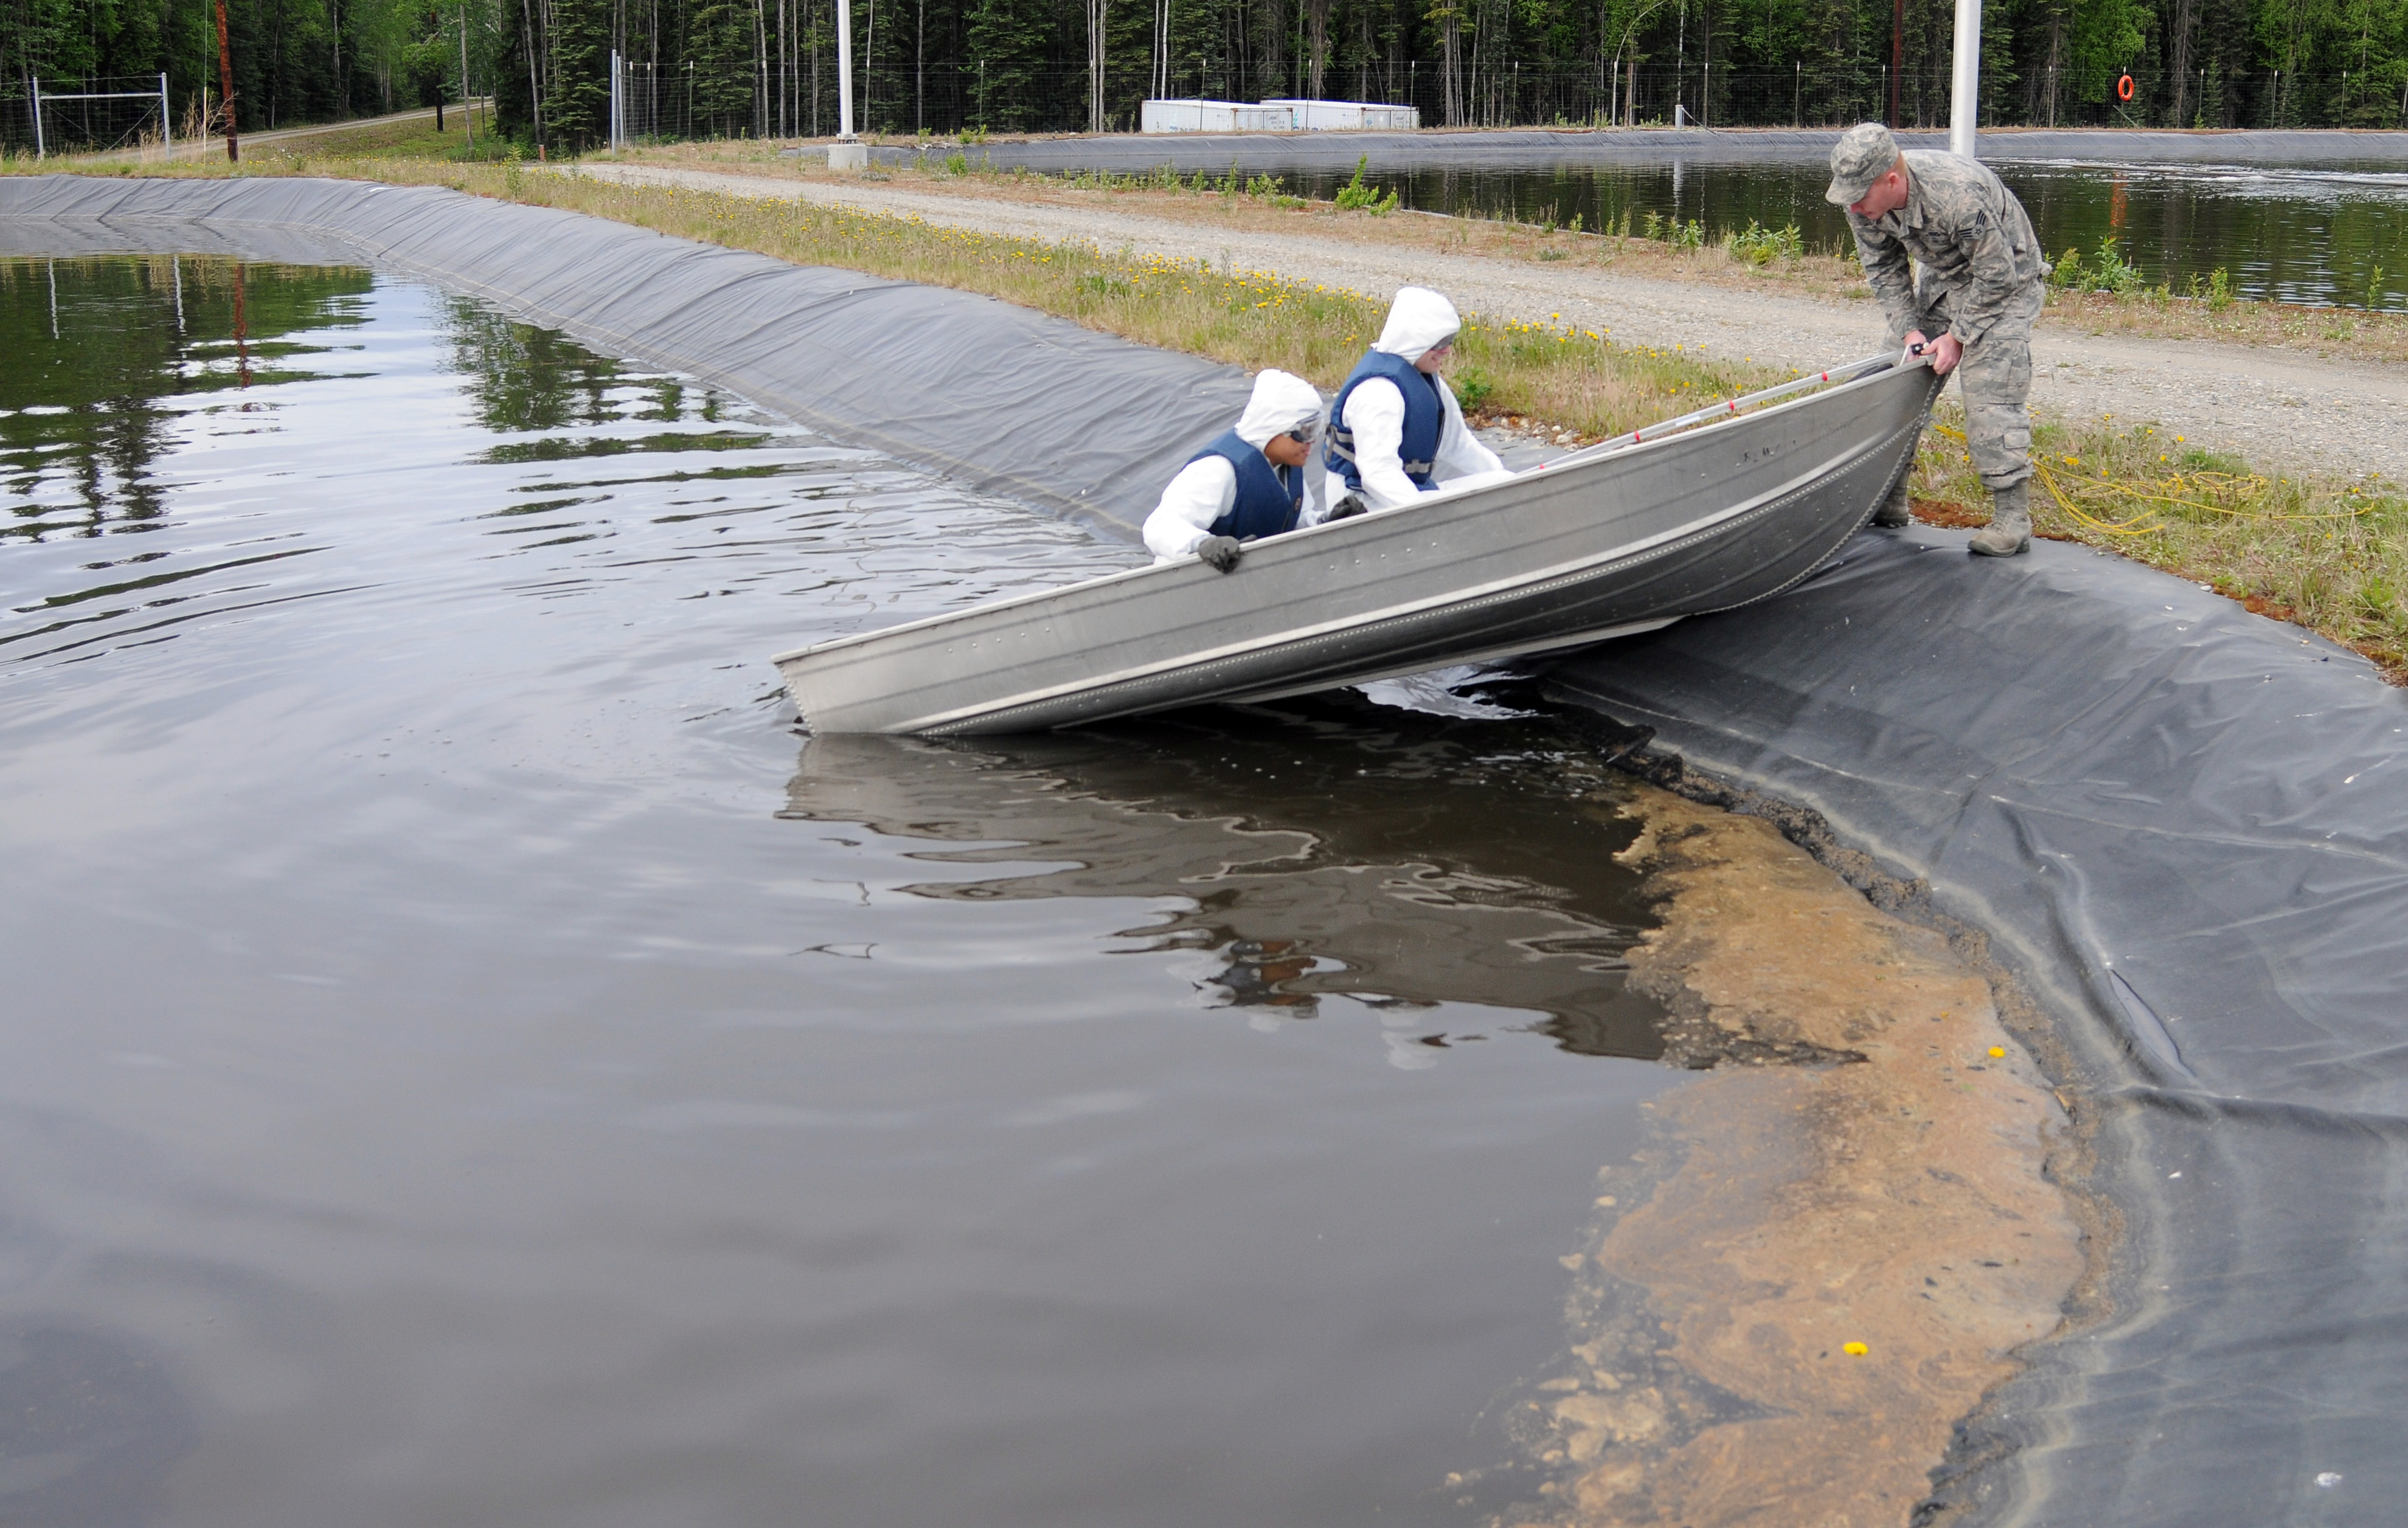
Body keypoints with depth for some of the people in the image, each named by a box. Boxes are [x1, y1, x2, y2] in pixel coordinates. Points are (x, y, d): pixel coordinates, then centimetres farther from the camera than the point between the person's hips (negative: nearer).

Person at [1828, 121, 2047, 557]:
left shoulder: (1958, 195, -37)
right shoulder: (1865, 202, -17)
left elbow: (1997, 275, -26)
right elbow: (1885, 271, -3)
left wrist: (1958, 335, -21)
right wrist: (1908, 329, -14)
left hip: (2004, 282, -7)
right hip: (1940, 279, 7)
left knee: (1990, 393, -18)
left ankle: (2012, 519, -14)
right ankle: (1888, 500, 12)